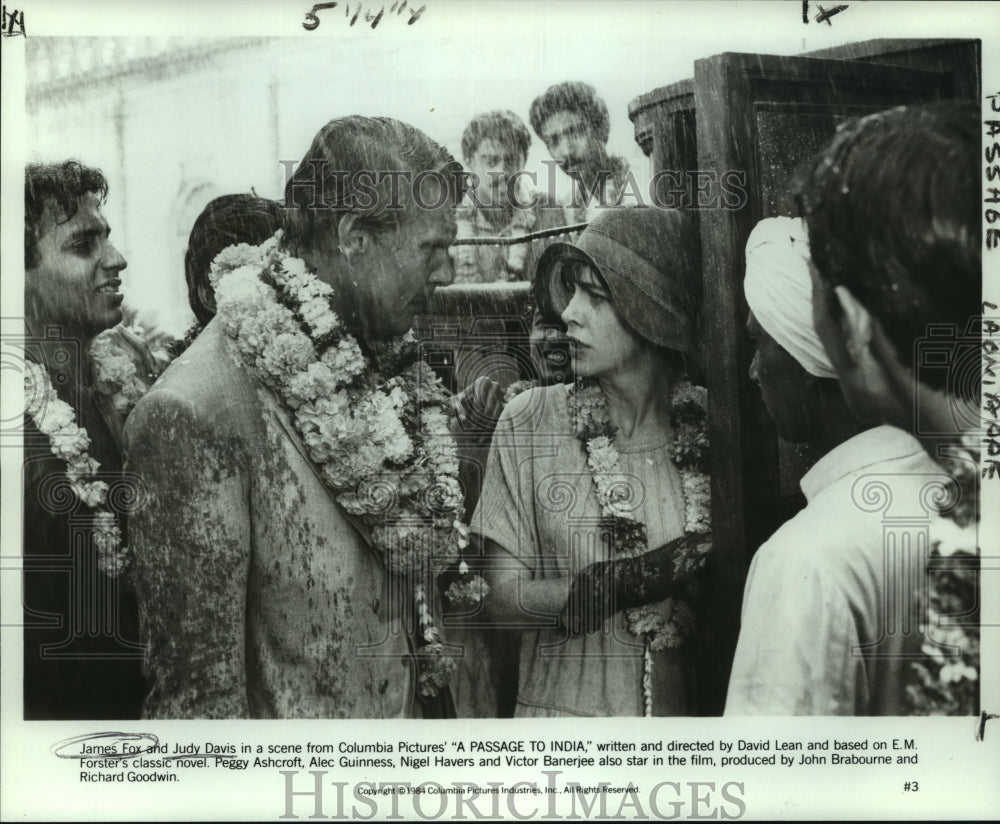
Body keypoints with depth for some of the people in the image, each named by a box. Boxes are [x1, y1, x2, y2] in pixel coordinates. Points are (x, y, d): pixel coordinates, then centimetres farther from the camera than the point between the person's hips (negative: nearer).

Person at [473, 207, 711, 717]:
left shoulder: (710, 424, -6)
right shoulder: (529, 421, -9)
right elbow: (503, 597, -12)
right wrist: (645, 575, -23)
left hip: (691, 704, 1)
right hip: (564, 705, -1)